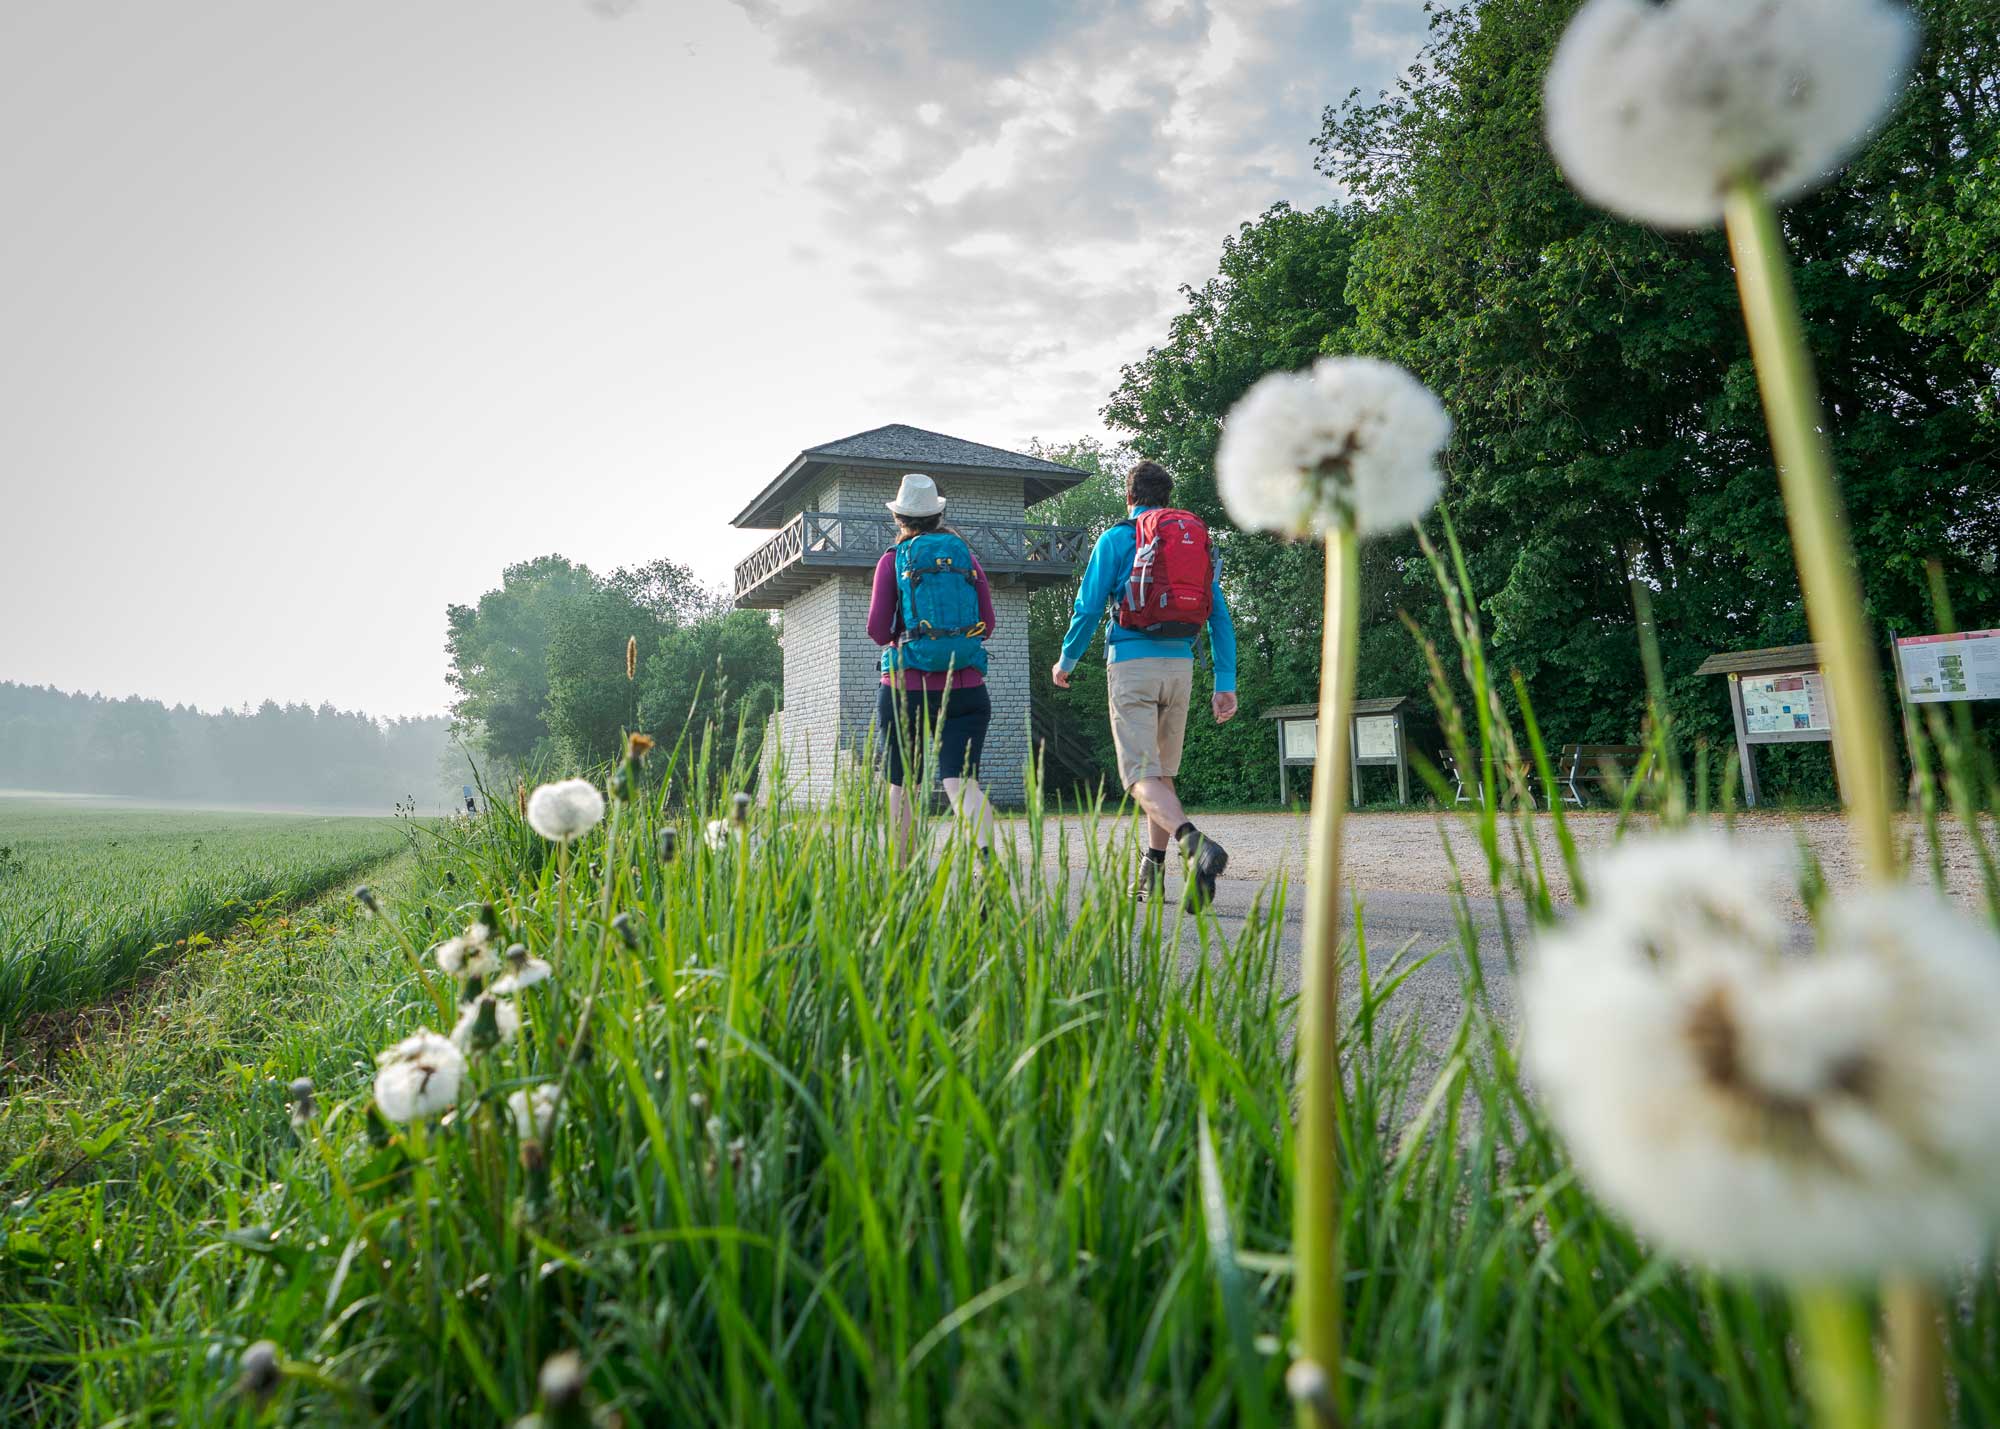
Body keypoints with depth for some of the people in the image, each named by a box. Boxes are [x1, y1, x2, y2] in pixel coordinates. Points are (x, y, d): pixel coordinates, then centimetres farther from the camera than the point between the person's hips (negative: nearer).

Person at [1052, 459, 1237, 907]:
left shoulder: (1116, 538, 2)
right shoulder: (1199, 540, 14)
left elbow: (1088, 608, -1)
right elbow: (1220, 615, 9)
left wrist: (1066, 661, 14)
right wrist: (1225, 683, 9)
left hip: (1132, 663, -5)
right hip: (1181, 665, 5)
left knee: (1141, 775, -10)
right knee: (1163, 772, 17)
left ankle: (1196, 845, -35)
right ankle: (1151, 873, 21)